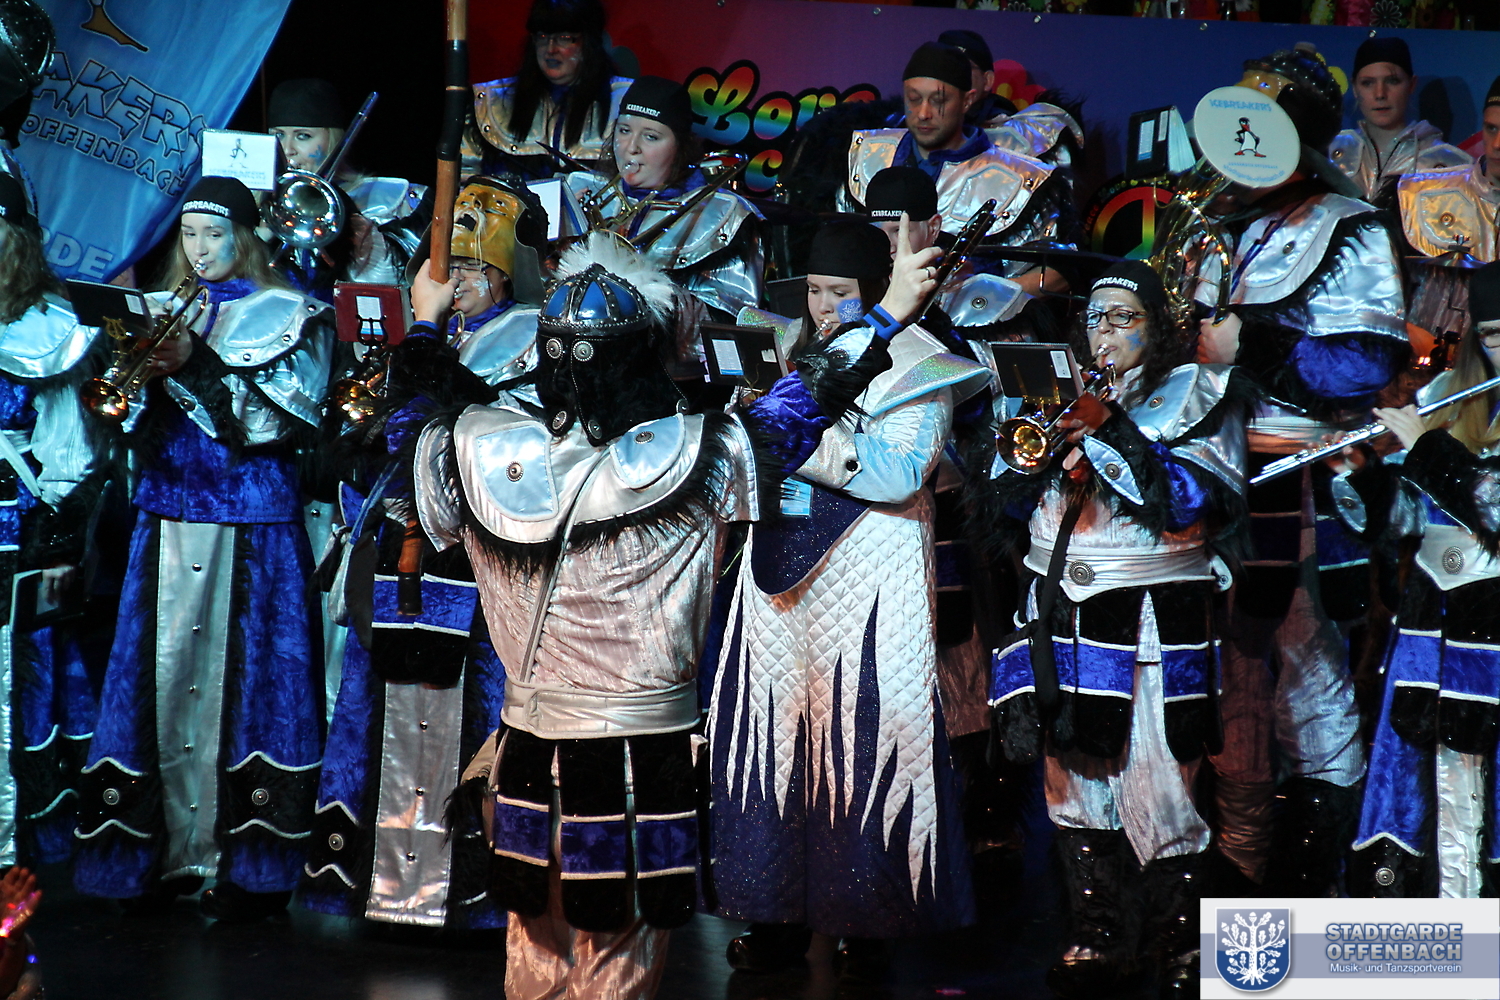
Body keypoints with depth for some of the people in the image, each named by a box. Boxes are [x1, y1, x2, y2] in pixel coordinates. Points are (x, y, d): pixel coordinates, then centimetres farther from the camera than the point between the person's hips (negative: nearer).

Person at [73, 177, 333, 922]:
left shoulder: (286, 316, 3)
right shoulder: (166, 311, 16)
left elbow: (275, 417, -10)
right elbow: (134, 421, 12)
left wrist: (195, 366, -18)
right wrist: (136, 371, -9)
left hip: (250, 521, -4)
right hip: (168, 516, 4)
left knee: (243, 674, -6)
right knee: (166, 672, 1)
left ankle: (248, 865, -1)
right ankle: (170, 853, 9)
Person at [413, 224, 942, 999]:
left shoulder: (477, 454, -9)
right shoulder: (692, 462, -17)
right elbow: (796, 411, -6)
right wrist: (891, 311, 4)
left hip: (528, 748, 4)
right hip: (638, 758, -3)